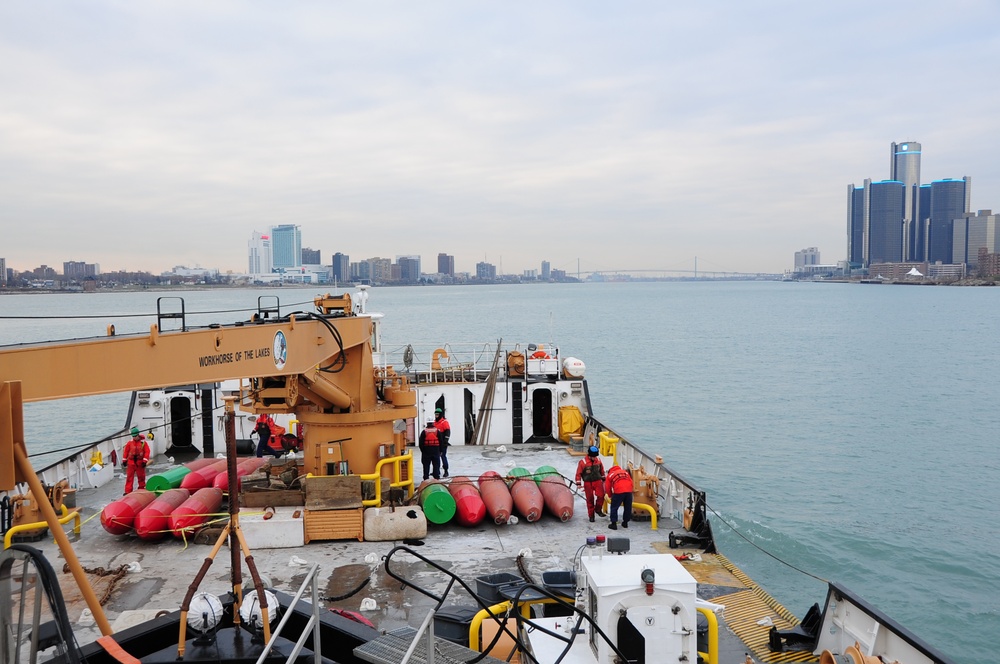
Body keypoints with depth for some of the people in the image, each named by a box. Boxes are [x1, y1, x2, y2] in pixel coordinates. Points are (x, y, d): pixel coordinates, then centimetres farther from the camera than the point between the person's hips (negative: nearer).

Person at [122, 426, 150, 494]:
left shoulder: (143, 442, -5)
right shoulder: (130, 442, 1)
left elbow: (147, 452, -6)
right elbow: (126, 451, 8)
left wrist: (145, 461, -11)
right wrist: (124, 460, 8)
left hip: (140, 462, -1)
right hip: (131, 462, 1)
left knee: (141, 476, 9)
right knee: (129, 477, 0)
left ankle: (142, 488, 24)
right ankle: (128, 491, 2)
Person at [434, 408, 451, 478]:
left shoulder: (444, 422, -9)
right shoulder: (434, 422, 14)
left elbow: (447, 432, -15)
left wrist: (445, 441, -20)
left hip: (443, 443, -8)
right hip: (436, 443, 8)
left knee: (443, 456, -8)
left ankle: (446, 471, -2)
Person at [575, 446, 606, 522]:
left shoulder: (598, 460, 0)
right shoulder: (583, 462, -13)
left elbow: (602, 470, 15)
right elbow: (578, 473, -8)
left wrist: (603, 479, 20)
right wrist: (578, 484, -9)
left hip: (598, 481, 3)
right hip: (588, 483, -2)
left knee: (601, 495, -15)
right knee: (590, 499, 4)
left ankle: (598, 509, 9)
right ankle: (591, 515, 17)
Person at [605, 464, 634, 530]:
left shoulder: (610, 475, 22)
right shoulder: (625, 472, 30)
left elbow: (608, 487, 19)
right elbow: (631, 482, 25)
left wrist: (611, 495, 34)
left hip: (618, 491, -3)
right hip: (629, 491, 4)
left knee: (614, 508, 8)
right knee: (627, 507, 18)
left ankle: (614, 524, 7)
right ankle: (625, 522, 26)